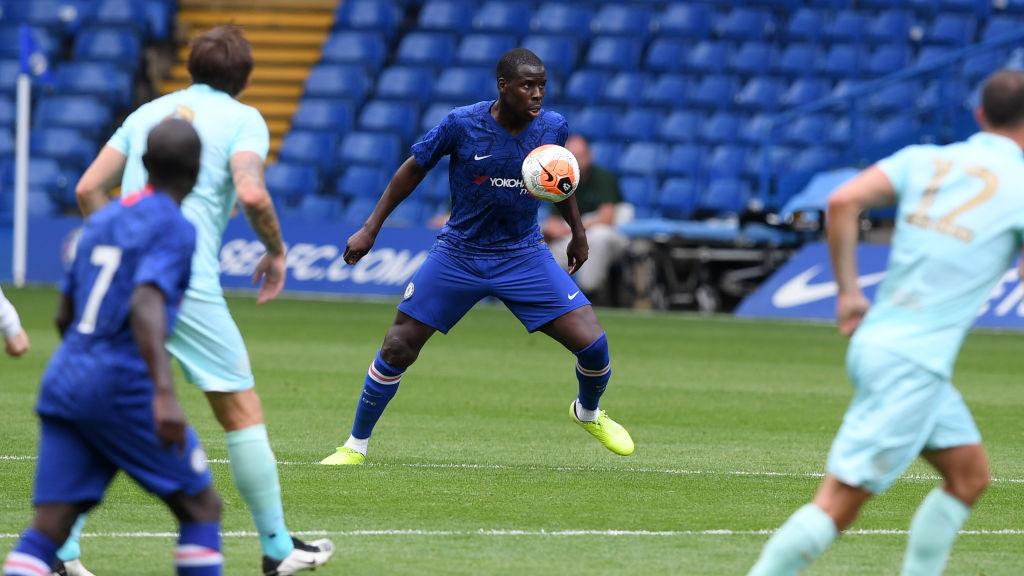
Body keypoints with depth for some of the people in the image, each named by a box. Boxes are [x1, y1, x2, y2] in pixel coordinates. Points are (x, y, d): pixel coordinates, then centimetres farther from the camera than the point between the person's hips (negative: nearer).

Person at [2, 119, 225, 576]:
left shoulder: (101, 220, 18)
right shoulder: (173, 228, -6)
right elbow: (145, 304, -23)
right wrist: (165, 394, -32)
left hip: (63, 383, 7)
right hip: (121, 388, -7)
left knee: (48, 527, -2)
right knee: (202, 507, 7)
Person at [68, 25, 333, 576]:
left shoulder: (148, 112, 19)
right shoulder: (242, 119, 5)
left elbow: (88, 189, 13)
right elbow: (251, 194, -14)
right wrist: (276, 252, 2)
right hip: (187, 283, -5)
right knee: (242, 410, 6)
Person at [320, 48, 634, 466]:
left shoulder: (553, 128, -8)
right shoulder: (462, 124, -17)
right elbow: (414, 169, -2)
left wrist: (578, 233, 20)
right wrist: (370, 229, -1)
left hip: (523, 256, 2)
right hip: (459, 254, -1)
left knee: (592, 344, -10)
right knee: (397, 350, -4)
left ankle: (588, 413, 24)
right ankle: (356, 445, 16)